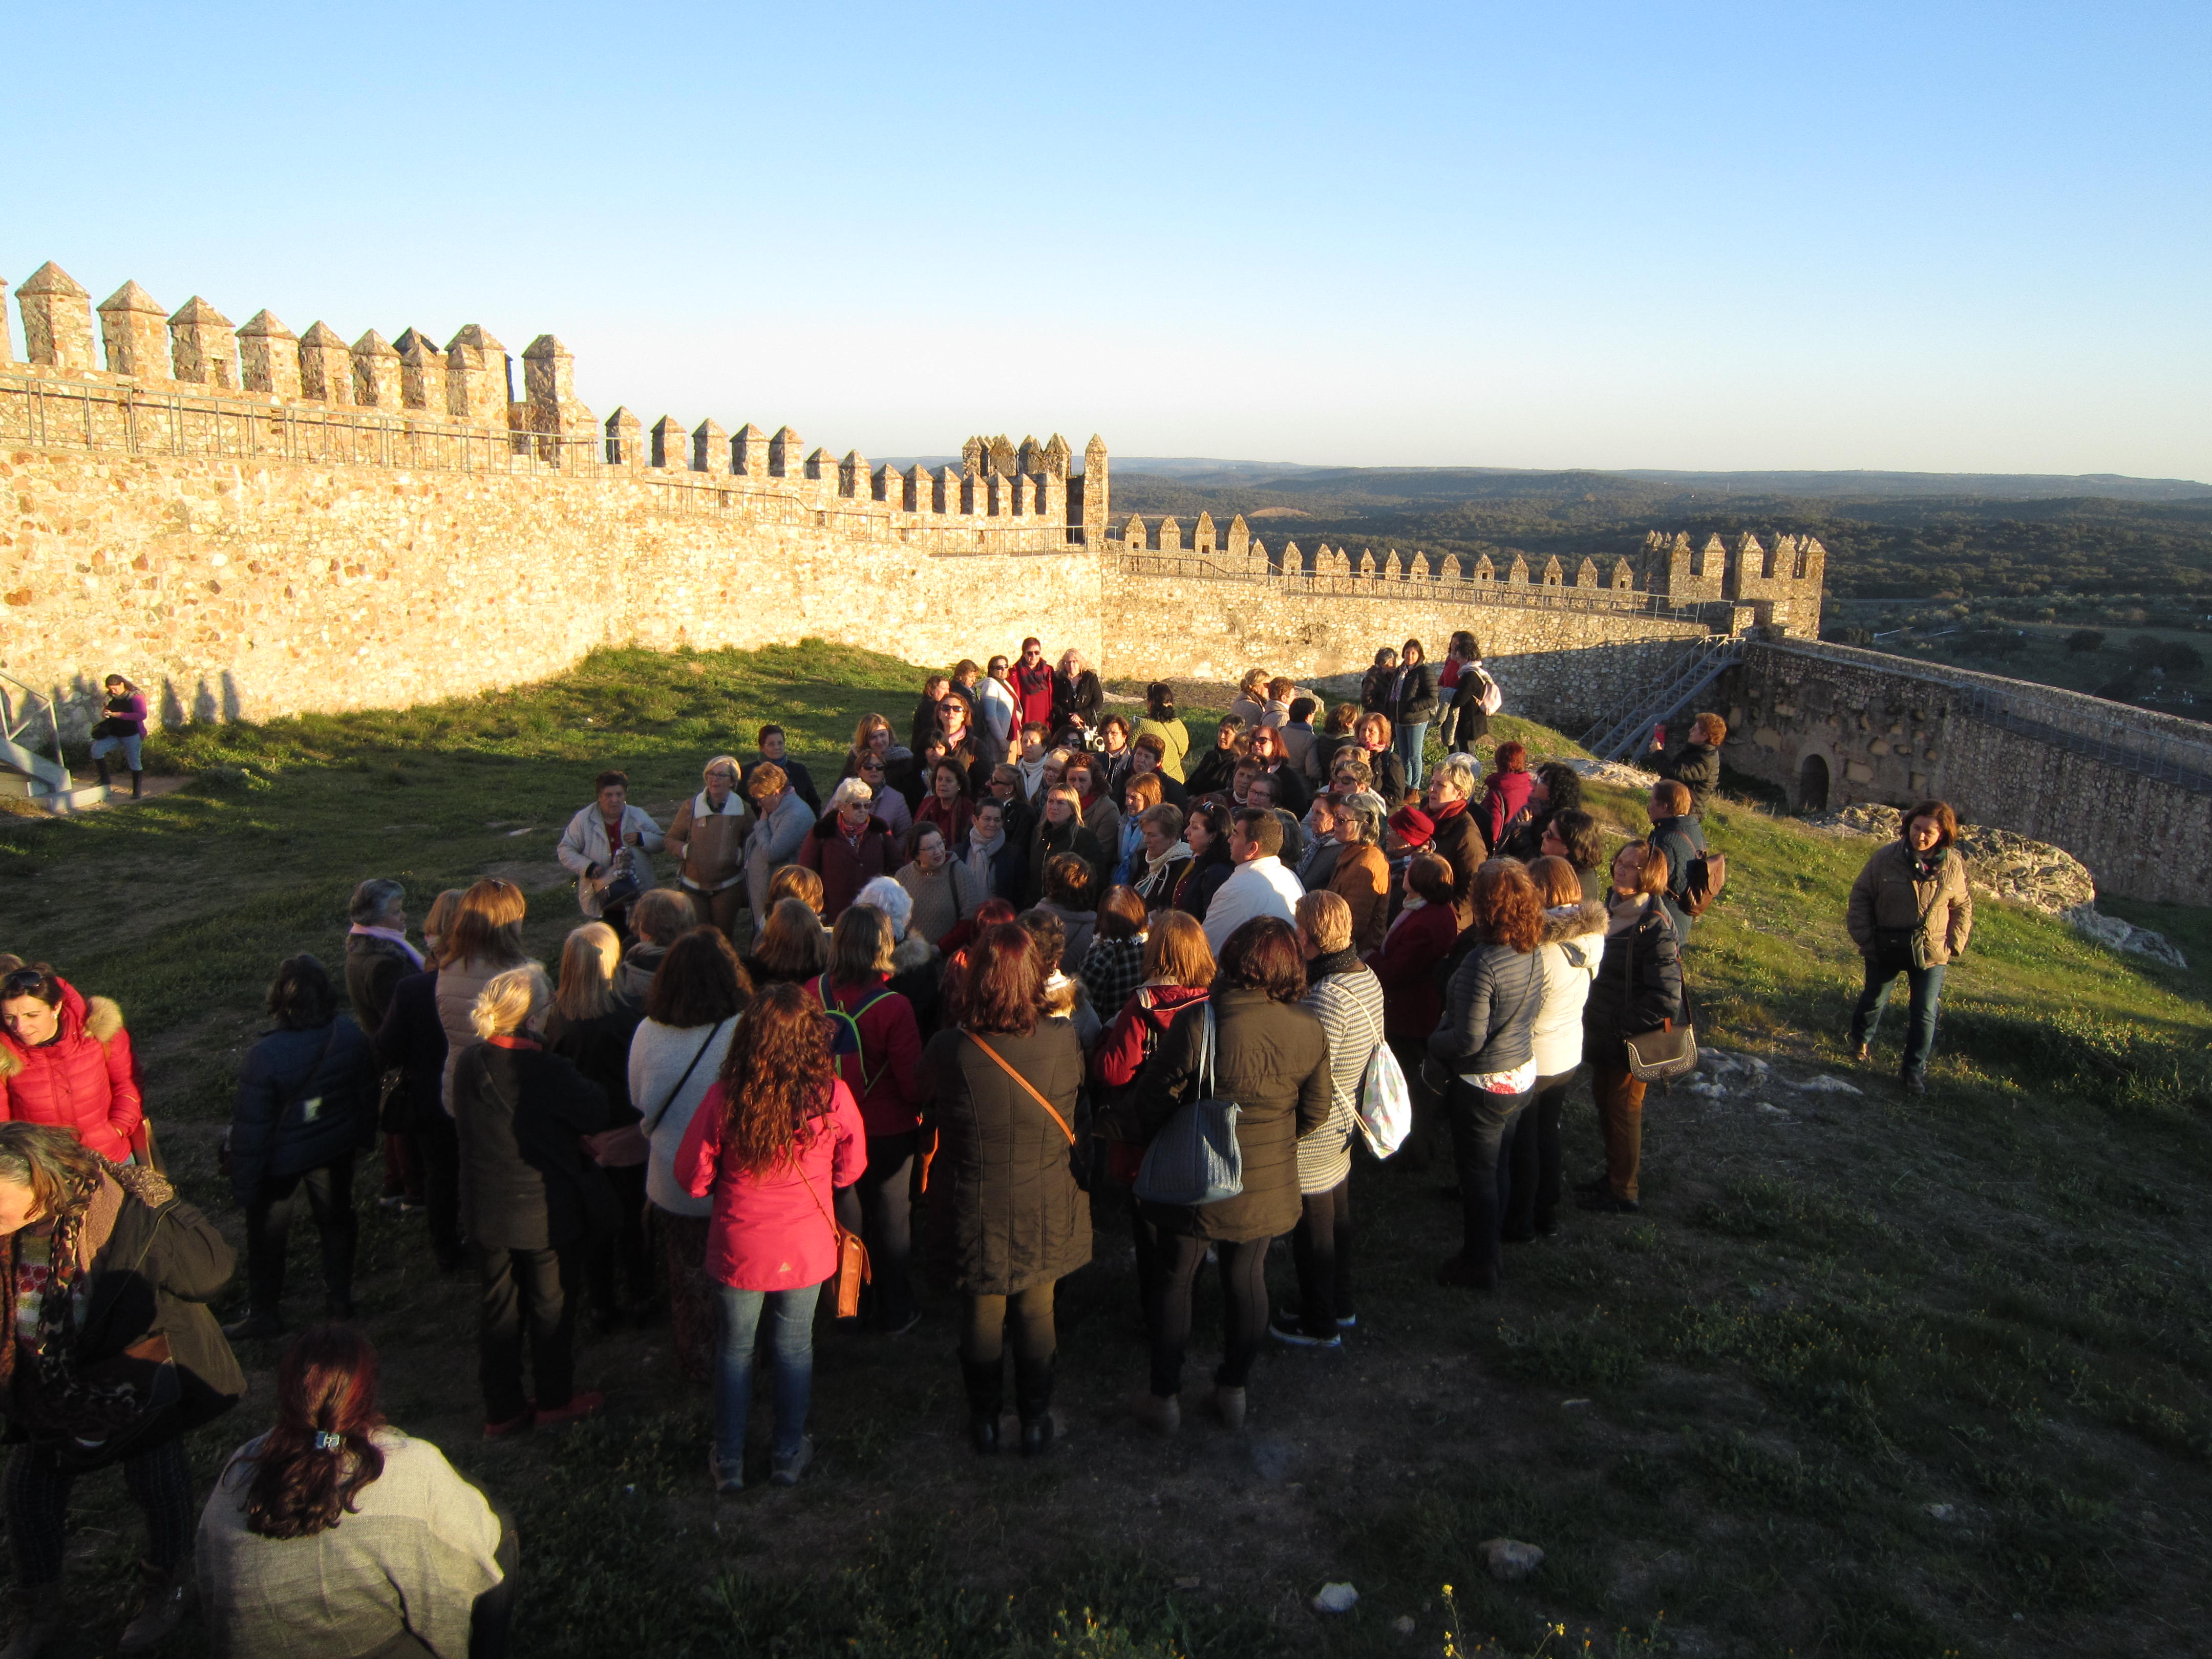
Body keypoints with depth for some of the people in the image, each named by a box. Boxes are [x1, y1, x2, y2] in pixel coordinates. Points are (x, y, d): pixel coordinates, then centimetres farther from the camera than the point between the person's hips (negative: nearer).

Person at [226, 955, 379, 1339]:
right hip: (336, 1148, 4)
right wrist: (364, 1136, 17)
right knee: (336, 1219, 23)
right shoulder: (350, 1035, -18)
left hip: (282, 1158, -4)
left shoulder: (265, 1056, -31)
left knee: (266, 1234, 17)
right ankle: (339, 1296, 37)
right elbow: (367, 1092, -1)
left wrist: (244, 1184, -9)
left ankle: (264, 1313, 31)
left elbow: (251, 1128, -21)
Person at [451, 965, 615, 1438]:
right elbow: (599, 1118, -15)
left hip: (486, 1211, 5)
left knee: (499, 1308, 18)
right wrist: (585, 1086, 2)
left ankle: (502, 1409, 30)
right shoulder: (549, 1072, -26)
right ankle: (555, 1400, 31)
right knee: (552, 1308, 15)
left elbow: (463, 1128, 7)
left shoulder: (468, 1065, -8)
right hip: (548, 1211, -5)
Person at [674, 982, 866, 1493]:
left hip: (738, 1248, 0)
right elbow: (850, 1169, -4)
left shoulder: (725, 1096, -22)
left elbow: (691, 1177, -10)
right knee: (795, 1346, 20)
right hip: (806, 1248, 0)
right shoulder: (832, 1096, -21)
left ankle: (728, 1461, 34)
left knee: (735, 1347, 20)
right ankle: (788, 1454, 35)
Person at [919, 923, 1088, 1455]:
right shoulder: (1064, 1041, -19)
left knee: (981, 1317, 19)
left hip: (974, 1216, -1)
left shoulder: (947, 1049, -23)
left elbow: (927, 1102, -3)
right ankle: (1035, 1421, 35)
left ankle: (985, 1420, 37)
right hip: (1044, 1213, 1)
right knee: (1036, 1316, 19)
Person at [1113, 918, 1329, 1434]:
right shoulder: (1310, 1032, -12)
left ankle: (1165, 1397, 29)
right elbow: (1315, 1113, 2)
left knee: (1175, 1281, 16)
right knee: (1247, 1280, 21)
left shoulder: (1197, 1024, -25)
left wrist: (1132, 1130, 7)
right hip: (1267, 1187, 3)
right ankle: (1233, 1391, 37)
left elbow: (1153, 1101, -14)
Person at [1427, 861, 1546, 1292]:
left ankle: (1479, 1265, 24)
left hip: (1484, 1086, -8)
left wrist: (1434, 1041, -9)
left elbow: (1468, 1040, -27)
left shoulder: (1481, 963, -29)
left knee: (1478, 1173, 9)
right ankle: (1489, 1245, 40)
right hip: (1523, 1074, 8)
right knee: (1499, 1166, 22)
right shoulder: (1532, 955, -4)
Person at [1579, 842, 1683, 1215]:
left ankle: (1624, 1191, 24)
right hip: (1602, 1035, 8)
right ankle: (1614, 1174, 37)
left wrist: (1623, 1028, -19)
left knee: (1622, 1109, 7)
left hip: (1631, 1041, -7)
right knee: (1604, 1101, 19)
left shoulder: (1655, 927, -22)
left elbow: (1666, 998, -24)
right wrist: (1591, 1019, 6)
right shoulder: (1611, 912, 3)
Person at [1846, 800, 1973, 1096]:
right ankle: (1861, 1040, 48)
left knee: (1925, 1013, 0)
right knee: (1874, 1000, 20)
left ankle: (1914, 1071, 15)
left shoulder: (1954, 865, -7)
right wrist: (1864, 938, -8)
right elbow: (1861, 897, -4)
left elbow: (1963, 907, 7)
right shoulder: (1886, 858, -13)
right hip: (1886, 949, 0)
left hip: (1931, 953, 0)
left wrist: (1954, 946, 0)